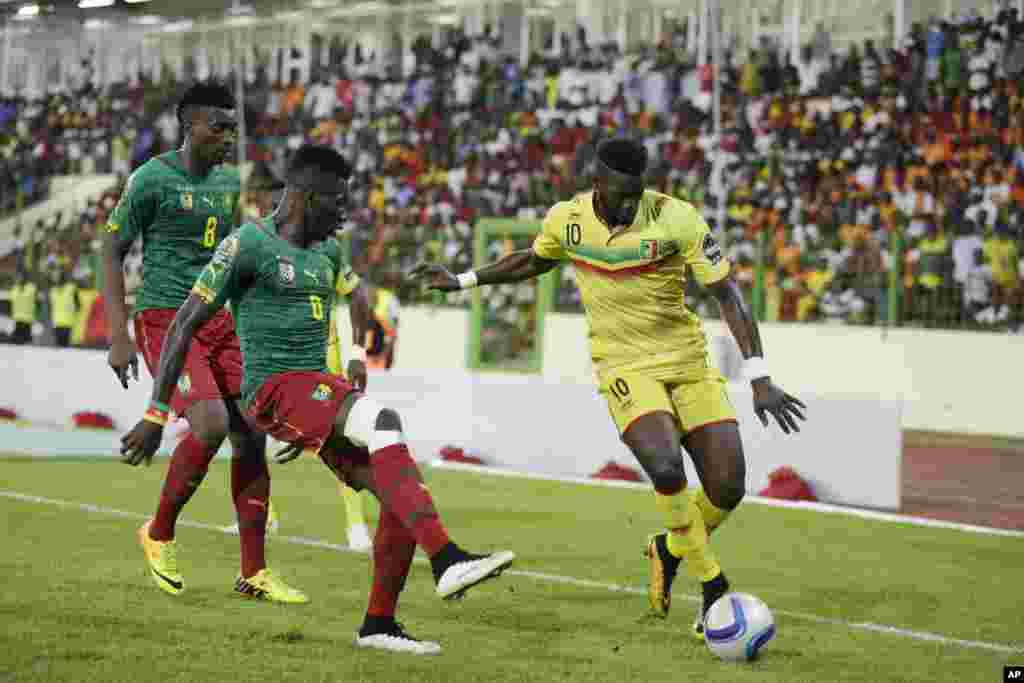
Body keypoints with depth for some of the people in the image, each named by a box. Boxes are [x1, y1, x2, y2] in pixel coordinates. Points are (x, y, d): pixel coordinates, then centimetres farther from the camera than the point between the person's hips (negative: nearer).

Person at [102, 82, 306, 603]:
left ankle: (253, 572, 6)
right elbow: (111, 252, -4)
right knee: (211, 424, -23)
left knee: (250, 436, -1)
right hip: (165, 320, -7)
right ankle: (159, 533, 1)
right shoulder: (152, 179, -7)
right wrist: (118, 337, -11)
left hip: (221, 321, 7)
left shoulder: (229, 182, 12)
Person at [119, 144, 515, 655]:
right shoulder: (248, 244, -7)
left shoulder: (326, 251, 17)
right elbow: (186, 324, -7)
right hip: (274, 390, -8)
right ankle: (447, 562, -41)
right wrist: (156, 416, -10)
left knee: (402, 495, -6)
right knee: (382, 422, -32)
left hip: (318, 391, 8)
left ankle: (379, 624, 8)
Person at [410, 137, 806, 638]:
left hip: (688, 362, 1)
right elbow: (534, 261, 20)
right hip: (626, 368, -1)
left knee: (727, 488, -8)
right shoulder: (566, 219, -5)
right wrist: (462, 281, 21)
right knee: (666, 468, -27)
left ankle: (668, 551, 25)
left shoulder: (675, 218, -14)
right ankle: (714, 588, -9)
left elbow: (727, 293, -12)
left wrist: (759, 379, -19)